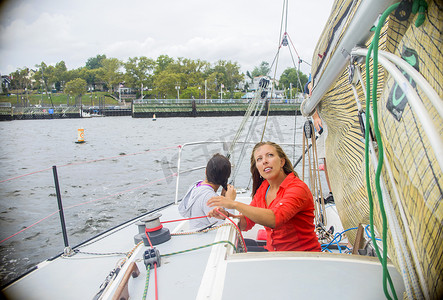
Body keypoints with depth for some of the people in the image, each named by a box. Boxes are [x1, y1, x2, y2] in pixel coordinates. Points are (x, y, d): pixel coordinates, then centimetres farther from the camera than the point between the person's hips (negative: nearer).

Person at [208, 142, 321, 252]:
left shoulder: (298, 188, -18)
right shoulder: (263, 188, 5)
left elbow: (274, 219, -34)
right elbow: (246, 223, 5)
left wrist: (235, 204, -35)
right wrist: (226, 216, -15)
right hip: (273, 251, 6)